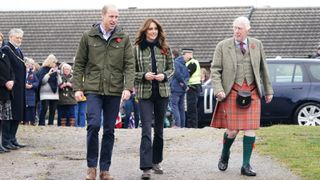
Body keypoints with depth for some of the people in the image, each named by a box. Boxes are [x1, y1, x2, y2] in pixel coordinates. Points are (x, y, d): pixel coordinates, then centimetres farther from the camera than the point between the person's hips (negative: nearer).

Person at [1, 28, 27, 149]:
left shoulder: (19, 51, 18)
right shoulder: (5, 49, -10)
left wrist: (23, 86, 15)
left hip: (19, 89, 9)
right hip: (11, 88, -9)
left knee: (18, 116, 10)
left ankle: (12, 139, 17)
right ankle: (6, 141, 0)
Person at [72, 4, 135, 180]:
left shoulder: (123, 38, 4)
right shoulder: (88, 37, 3)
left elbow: (129, 65, 1)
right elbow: (79, 64, 6)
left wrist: (128, 87, -12)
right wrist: (77, 87, -1)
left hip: (114, 90, 2)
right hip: (93, 89, -2)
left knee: (109, 130, 6)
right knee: (93, 125, -14)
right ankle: (91, 166, 2)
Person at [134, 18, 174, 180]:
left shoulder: (165, 48, 5)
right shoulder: (136, 49, -2)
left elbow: (171, 68, 11)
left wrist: (164, 75, -10)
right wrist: (144, 75, -16)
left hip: (162, 92, 3)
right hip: (145, 93, -3)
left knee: (159, 128, 13)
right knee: (146, 130, -11)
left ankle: (156, 161, 27)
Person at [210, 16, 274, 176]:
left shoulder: (257, 45, 7)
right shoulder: (223, 46, -1)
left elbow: (263, 69, 14)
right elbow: (215, 70, -2)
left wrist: (268, 90, 15)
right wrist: (218, 90, -14)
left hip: (252, 92, 2)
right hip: (232, 91, -2)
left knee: (251, 129, -3)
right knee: (232, 130, -5)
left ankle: (246, 165, 6)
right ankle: (225, 155, 25)